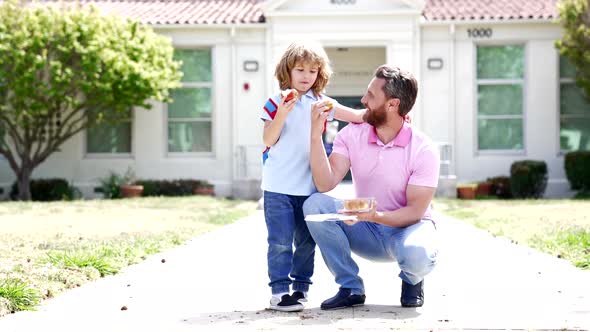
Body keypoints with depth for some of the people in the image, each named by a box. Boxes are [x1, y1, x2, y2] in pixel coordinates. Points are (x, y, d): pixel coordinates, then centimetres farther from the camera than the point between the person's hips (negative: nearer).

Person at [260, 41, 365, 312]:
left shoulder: (321, 102, 9)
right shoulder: (277, 102, -1)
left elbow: (357, 116, 9)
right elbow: (268, 141, -4)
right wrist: (281, 115, -18)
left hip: (309, 186, 4)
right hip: (278, 187, -4)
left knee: (306, 241, 10)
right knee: (281, 241, -5)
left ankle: (301, 287, 20)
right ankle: (279, 290, -1)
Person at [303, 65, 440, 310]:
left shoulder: (423, 150, -17)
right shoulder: (352, 135, -7)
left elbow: (415, 211, -18)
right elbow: (326, 184, -18)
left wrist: (376, 216, -36)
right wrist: (316, 134, -27)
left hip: (406, 226, -4)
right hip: (366, 233, 4)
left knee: (417, 255, -39)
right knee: (315, 204, -22)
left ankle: (412, 280, 3)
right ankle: (350, 288, -9)